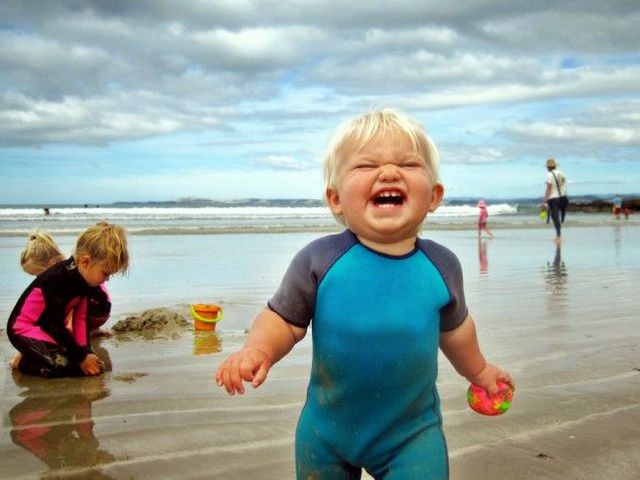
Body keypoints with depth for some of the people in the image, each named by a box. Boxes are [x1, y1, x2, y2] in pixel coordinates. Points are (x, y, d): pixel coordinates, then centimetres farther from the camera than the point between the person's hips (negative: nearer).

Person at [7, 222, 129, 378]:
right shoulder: (58, 280, -30)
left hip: (46, 326, 9)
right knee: (63, 365, -27)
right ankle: (22, 361, -3)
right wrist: (81, 357, -20)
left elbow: (80, 317, -4)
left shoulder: (81, 276, -4)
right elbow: (55, 324, -25)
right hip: (24, 329, -9)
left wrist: (85, 351, -12)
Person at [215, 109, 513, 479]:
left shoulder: (441, 266, -9)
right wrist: (257, 350, -28)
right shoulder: (319, 260, -17)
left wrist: (478, 370, 24)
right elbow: (283, 319, -8)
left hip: (412, 434, 0)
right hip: (327, 431, 0)